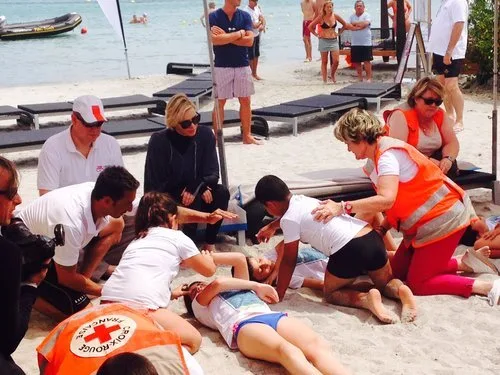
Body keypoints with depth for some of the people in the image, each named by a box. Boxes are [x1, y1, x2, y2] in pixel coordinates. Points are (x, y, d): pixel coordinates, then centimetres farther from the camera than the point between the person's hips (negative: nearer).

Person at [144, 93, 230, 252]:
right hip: (168, 200, -3)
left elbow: (213, 173, -7)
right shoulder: (159, 141, -16)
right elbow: (155, 185, -16)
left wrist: (196, 188, -30)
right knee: (194, 204, -34)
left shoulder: (205, 135, -8)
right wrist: (202, 187, -23)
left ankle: (210, 243, -14)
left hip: (196, 194, 4)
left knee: (221, 193, -26)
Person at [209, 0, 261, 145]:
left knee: (245, 101, 6)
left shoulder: (245, 16, 3)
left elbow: (249, 40, -8)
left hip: (243, 66, 3)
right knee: (219, 102, 2)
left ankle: (247, 136, 16)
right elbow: (215, 40, -20)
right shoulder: (214, 17, -5)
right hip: (221, 66, -3)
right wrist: (239, 33, -14)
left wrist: (225, 36, -14)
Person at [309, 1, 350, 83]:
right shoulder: (321, 17, -7)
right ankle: (324, 80, 9)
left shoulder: (335, 16, 1)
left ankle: (332, 75, 21)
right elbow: (310, 27, -1)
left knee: (336, 61, -6)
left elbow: (345, 24, 15)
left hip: (334, 40, 2)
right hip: (324, 41, -2)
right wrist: (317, 35, -4)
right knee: (324, 62, 2)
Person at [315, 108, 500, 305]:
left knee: (417, 283, -4)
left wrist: (342, 207, -37)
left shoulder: (388, 155, -23)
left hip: (443, 218, -10)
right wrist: (382, 228, -7)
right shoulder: (377, 157, 8)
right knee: (398, 271, 13)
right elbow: (396, 202, 6)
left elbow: (386, 199, -37)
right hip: (425, 220, 10)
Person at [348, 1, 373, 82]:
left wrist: (355, 24, -9)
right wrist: (360, 25, -12)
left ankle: (369, 78, 0)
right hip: (355, 43, 4)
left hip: (366, 43, -4)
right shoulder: (352, 16, 12)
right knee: (356, 61, 8)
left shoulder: (366, 15, -1)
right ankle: (360, 77, 20)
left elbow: (365, 23, -20)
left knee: (367, 60, -5)